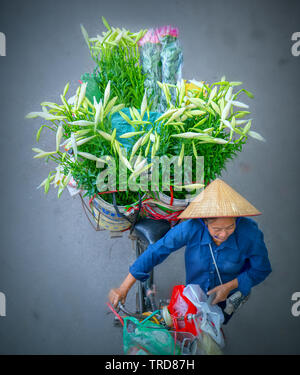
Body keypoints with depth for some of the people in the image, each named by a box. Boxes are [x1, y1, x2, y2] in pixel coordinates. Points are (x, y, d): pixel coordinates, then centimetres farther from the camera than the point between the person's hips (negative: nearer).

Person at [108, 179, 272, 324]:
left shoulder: (249, 233, -33)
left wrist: (229, 286, -28)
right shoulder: (191, 228, -34)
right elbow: (156, 251, -28)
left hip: (229, 294, -1)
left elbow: (261, 270, -16)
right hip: (195, 289, 2)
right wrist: (124, 288, -27)